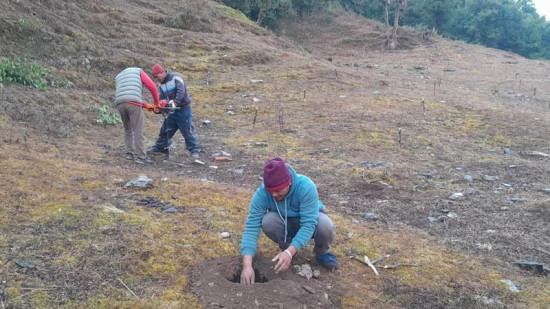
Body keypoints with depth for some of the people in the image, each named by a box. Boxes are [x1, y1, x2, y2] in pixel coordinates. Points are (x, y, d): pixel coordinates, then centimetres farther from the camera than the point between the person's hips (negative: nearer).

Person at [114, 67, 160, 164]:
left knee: (128, 130, 21)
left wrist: (146, 105, 33)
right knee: (138, 131, 0)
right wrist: (157, 103, 22)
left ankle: (129, 153, 21)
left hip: (120, 104, 5)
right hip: (133, 104, -4)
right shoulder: (139, 71, 23)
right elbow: (152, 87, 10)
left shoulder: (118, 77, 34)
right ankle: (141, 157, -2)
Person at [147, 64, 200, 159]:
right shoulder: (161, 85, 9)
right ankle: (159, 147, 29)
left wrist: (175, 102, -35)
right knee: (165, 129, 14)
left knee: (187, 130, -6)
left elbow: (181, 91, -26)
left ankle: (195, 150, 2)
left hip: (183, 109, -7)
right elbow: (162, 98, 4)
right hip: (172, 110, 7)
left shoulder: (176, 77, -13)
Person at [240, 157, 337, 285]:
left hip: (311, 219, -1)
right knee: (268, 222, -31)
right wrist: (247, 265, -43)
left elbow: (308, 224, -38)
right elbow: (251, 227, -32)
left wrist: (290, 252, -49)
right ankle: (286, 246, 1)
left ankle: (322, 253, -1)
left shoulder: (306, 187, -36)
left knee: (325, 226, -35)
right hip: (286, 224, 2)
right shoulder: (262, 194, -29)